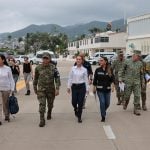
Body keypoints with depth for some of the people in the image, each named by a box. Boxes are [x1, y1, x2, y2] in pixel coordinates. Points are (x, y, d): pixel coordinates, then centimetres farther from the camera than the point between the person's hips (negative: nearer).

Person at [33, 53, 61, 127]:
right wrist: (35, 88, 14)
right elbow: (35, 78, 9)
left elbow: (57, 78, -6)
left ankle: (49, 113, 46)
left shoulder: (53, 67, -7)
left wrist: (57, 89, -13)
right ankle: (42, 120, -6)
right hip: (41, 89, -1)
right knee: (42, 104, -11)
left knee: (50, 104, 17)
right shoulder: (38, 68, -3)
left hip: (51, 89, 1)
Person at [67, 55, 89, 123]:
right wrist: (68, 87, 2)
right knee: (74, 102, 1)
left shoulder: (84, 69, -1)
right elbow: (70, 78, 5)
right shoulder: (73, 68, 1)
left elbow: (86, 80, 2)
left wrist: (87, 89, 2)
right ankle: (76, 109, 37)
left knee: (80, 103, 0)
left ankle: (79, 117, 14)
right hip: (74, 87, 1)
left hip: (82, 86, -1)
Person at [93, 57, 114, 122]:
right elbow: (95, 80, 4)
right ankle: (103, 116, 6)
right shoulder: (97, 70, -2)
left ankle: (103, 111, 41)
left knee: (107, 103, 10)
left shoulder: (110, 70, -2)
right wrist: (94, 88, 6)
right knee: (102, 102, -8)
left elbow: (112, 79, -1)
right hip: (100, 89, -1)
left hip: (107, 89, 2)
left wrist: (112, 85, -17)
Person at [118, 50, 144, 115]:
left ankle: (136, 109, 4)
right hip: (128, 82, -2)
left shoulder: (140, 63, 3)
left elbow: (141, 73, 13)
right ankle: (125, 103, 40)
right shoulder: (127, 62, -4)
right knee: (127, 95, 8)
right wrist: (120, 78, -3)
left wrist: (142, 81, 16)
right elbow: (121, 70, 5)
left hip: (137, 82, 2)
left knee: (137, 96, -5)